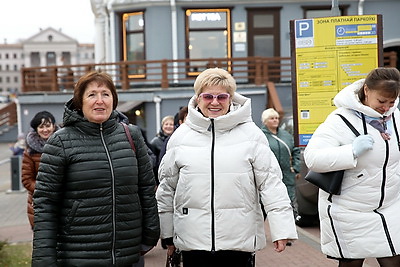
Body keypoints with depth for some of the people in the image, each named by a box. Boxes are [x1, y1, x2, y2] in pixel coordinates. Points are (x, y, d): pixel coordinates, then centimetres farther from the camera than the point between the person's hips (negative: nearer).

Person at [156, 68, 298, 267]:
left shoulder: (250, 134, -1)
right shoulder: (181, 136, 5)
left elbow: (270, 182, -2)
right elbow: (167, 187, 12)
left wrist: (281, 227, -7)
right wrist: (167, 234, 14)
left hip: (239, 241, -1)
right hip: (194, 241, 1)